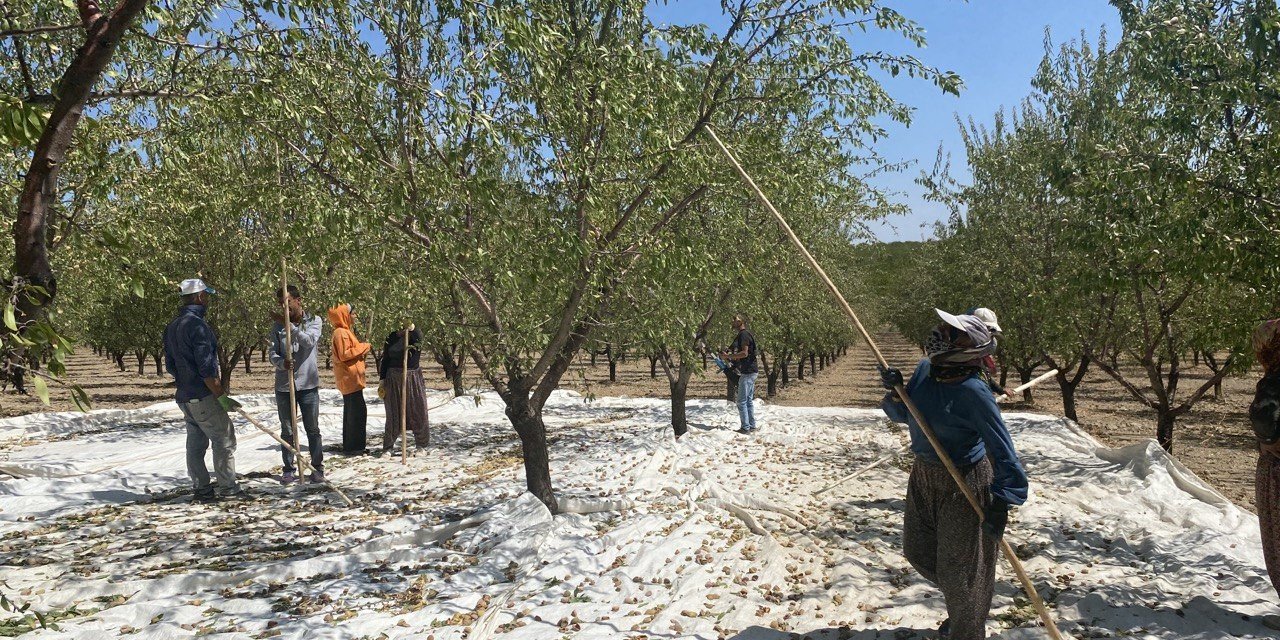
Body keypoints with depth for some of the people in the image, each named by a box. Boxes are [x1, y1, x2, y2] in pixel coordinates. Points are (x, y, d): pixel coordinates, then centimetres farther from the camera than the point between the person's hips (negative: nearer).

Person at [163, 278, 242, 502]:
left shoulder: (172, 327, 11)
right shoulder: (197, 325, -18)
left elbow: (170, 365, 16)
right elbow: (206, 367, -21)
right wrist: (222, 396, -16)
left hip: (184, 397, 9)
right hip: (204, 397, -9)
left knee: (196, 444, 12)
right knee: (224, 441, 0)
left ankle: (201, 490, 17)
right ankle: (228, 488, 4)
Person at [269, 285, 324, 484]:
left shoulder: (313, 321, 0)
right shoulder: (277, 327, 7)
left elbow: (309, 341, -19)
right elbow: (272, 354, 0)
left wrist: (288, 324, -24)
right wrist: (281, 362, -22)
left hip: (308, 385, -2)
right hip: (283, 386, 2)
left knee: (313, 429, 4)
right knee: (287, 431, 9)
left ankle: (317, 468, 13)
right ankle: (289, 470, 18)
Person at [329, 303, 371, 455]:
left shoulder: (346, 331, 18)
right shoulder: (341, 333, -14)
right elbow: (344, 354, -22)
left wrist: (362, 348, 6)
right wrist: (363, 347, -15)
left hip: (349, 378, 11)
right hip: (350, 377, -11)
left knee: (351, 411, 14)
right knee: (358, 411, -11)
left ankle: (350, 445, 20)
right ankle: (354, 446, -9)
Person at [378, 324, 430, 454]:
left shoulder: (415, 335, 0)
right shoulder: (391, 337, 4)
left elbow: (419, 338, -26)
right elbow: (385, 360, 6)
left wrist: (411, 327, -43)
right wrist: (382, 380, 2)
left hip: (413, 379, 0)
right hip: (394, 380, 0)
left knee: (418, 412, 3)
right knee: (393, 414, 1)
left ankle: (421, 445, 17)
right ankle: (388, 447, 13)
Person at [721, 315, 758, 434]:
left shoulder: (744, 335, -14)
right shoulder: (744, 335, 18)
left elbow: (745, 353, -23)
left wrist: (729, 356, -17)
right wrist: (729, 356, 13)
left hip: (748, 372, -10)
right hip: (751, 371, 10)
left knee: (742, 401, -7)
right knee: (749, 400, 14)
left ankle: (745, 427, -5)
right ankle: (752, 425, 18)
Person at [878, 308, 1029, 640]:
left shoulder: (972, 392, -27)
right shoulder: (925, 369, -5)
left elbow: (1001, 447, -26)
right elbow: (903, 415, 8)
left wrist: (1000, 503, -30)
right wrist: (895, 391, -14)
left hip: (963, 483, -8)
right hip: (924, 475, 8)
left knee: (958, 564, 8)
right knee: (917, 550, 20)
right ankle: (961, 605, 47)